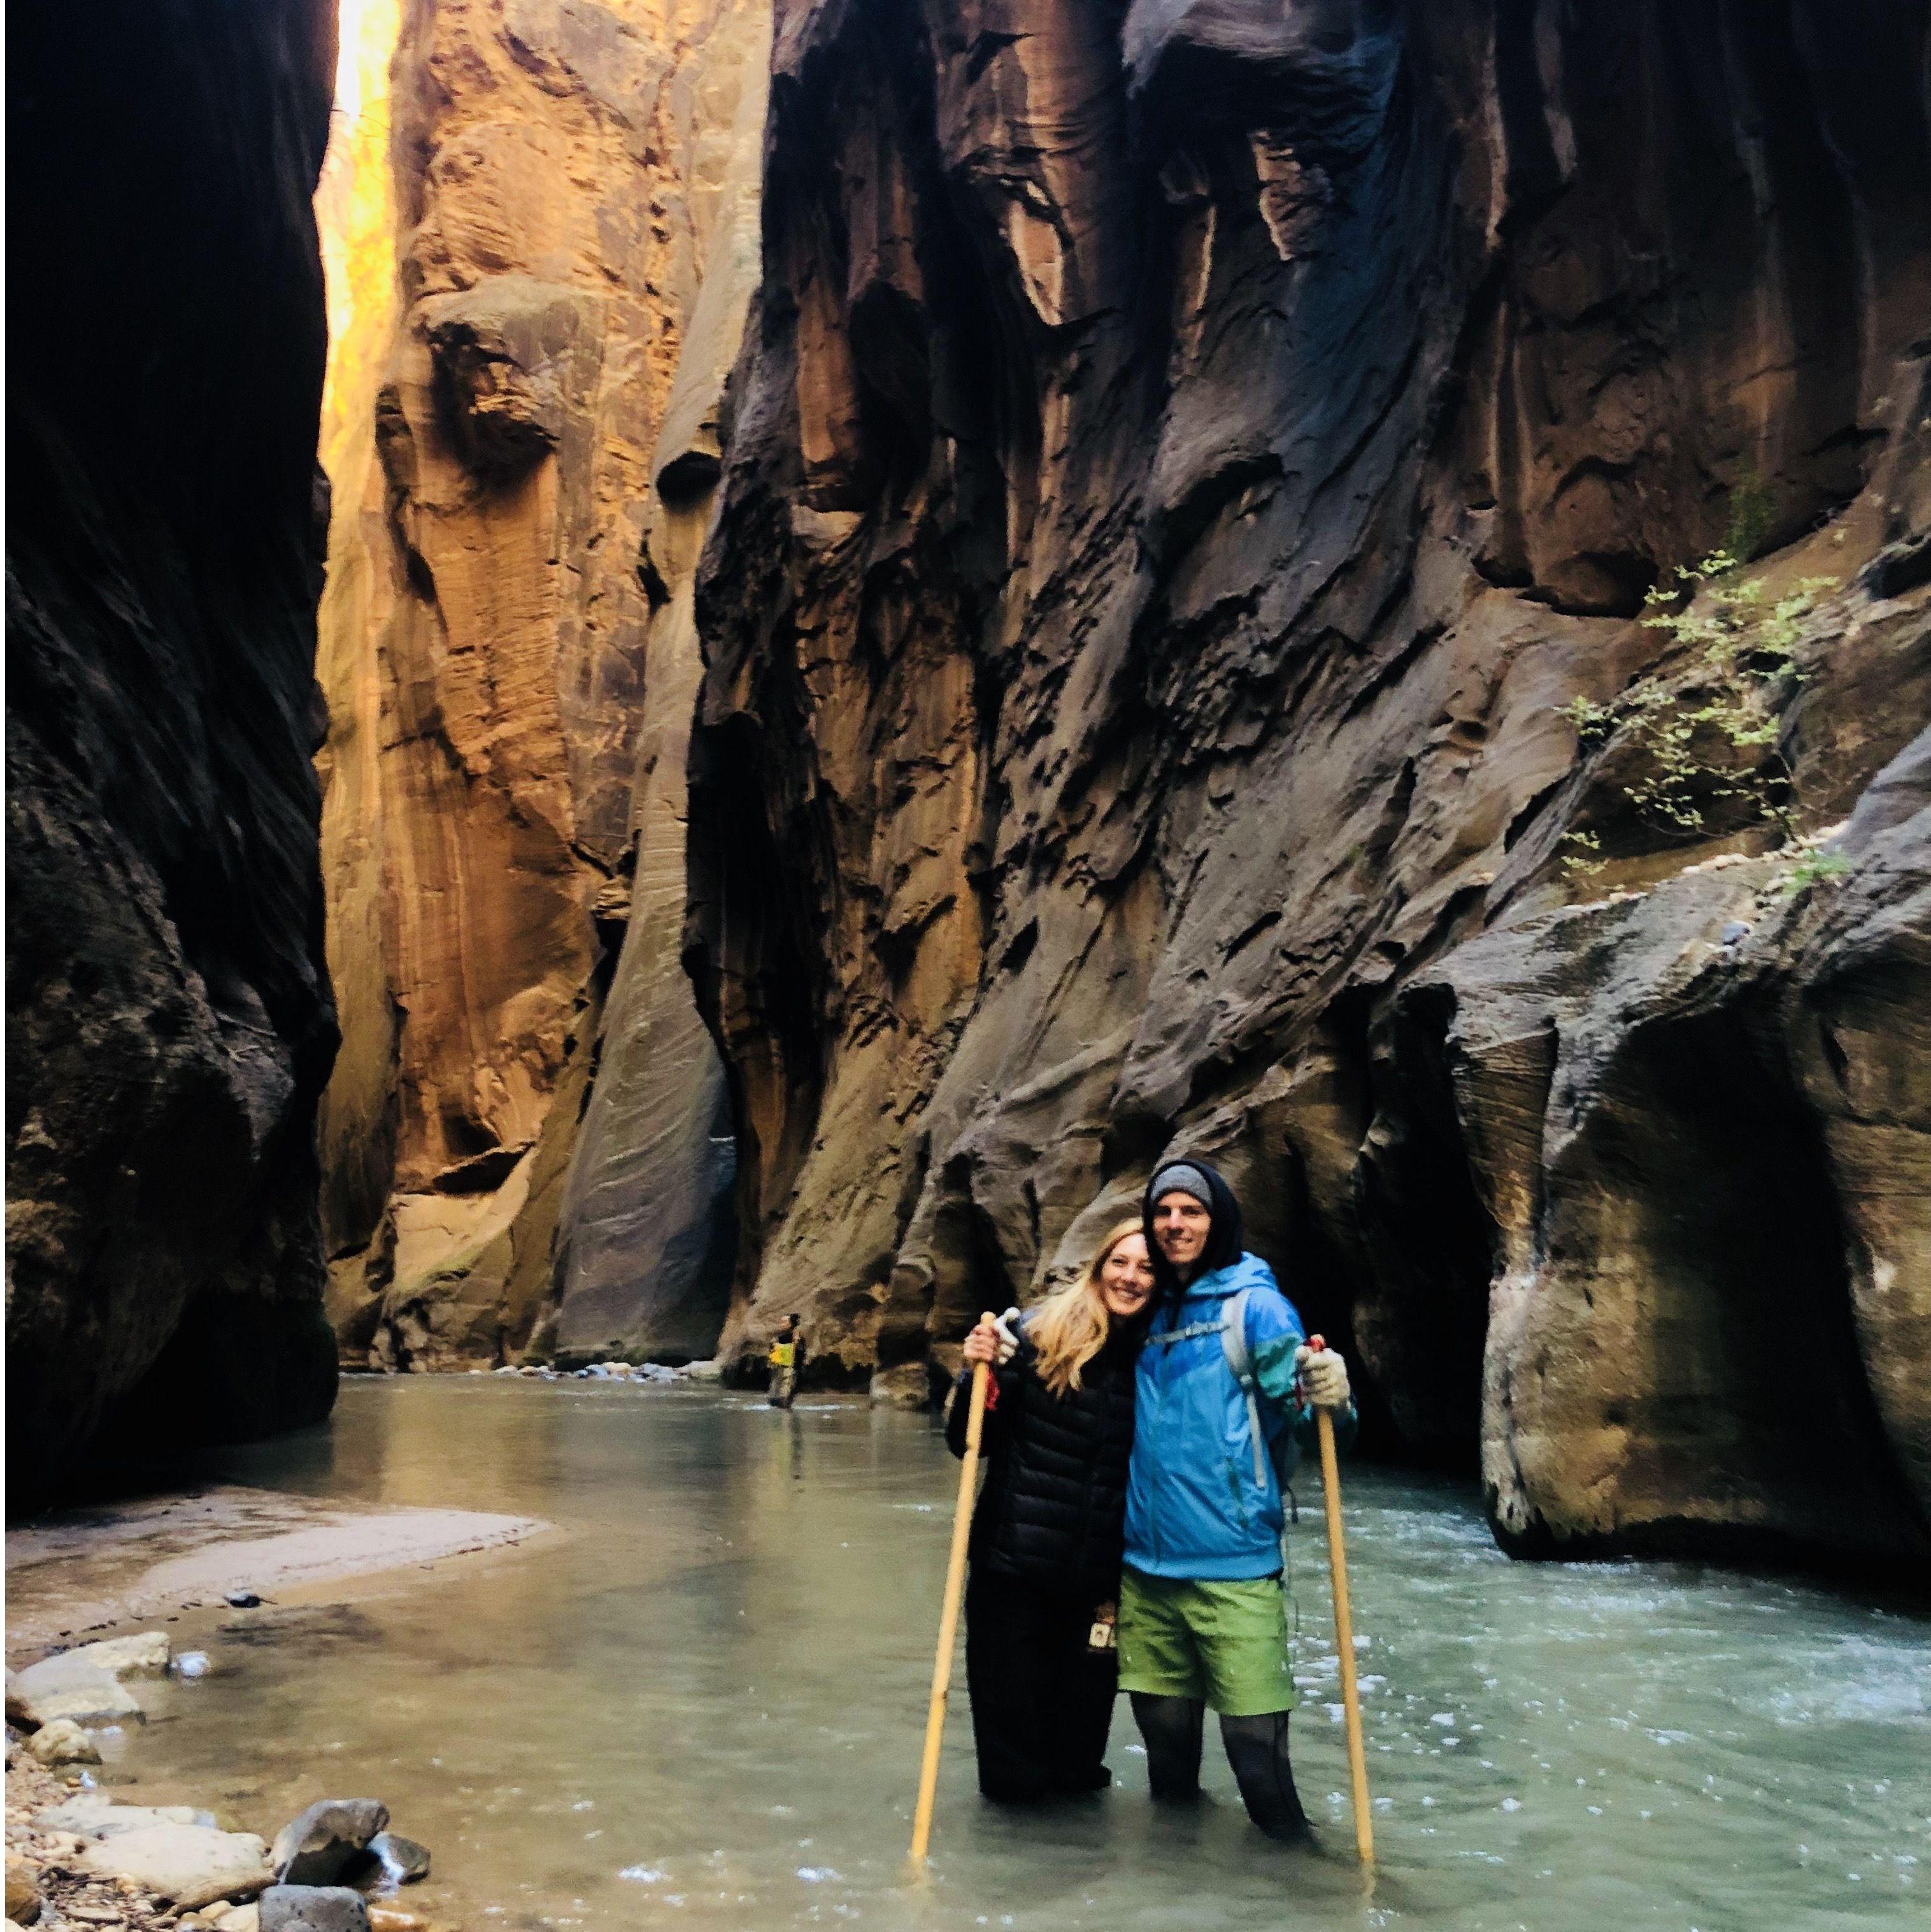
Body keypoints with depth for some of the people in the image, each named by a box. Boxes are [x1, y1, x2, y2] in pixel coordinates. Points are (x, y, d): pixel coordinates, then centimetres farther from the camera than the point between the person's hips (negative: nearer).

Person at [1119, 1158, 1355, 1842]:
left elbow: (1300, 1413, -13)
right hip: (1146, 1562, 5)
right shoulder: (1148, 1313, 10)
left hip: (1233, 1567, -5)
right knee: (1163, 1723, 14)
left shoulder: (1254, 1304, -6)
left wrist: (1330, 1401, -37)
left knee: (1254, 1735, -6)